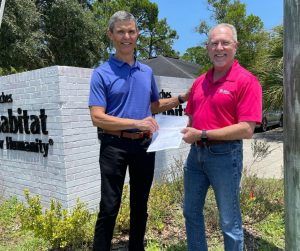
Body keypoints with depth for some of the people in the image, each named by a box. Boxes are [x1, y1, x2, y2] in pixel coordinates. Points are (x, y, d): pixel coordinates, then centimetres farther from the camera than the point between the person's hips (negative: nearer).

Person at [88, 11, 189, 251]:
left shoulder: (147, 71, 10)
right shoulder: (102, 74, -6)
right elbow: (97, 117, -14)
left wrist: (181, 98, 8)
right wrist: (137, 123, -19)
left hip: (144, 145, 5)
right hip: (115, 146, -5)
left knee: (140, 205, 16)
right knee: (109, 207, 3)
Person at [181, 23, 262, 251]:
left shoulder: (246, 81, -11)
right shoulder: (199, 82, 9)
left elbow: (247, 130, -18)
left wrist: (203, 134, -18)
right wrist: (186, 131, -3)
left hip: (225, 155, -7)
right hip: (196, 153, 7)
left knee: (229, 222, 9)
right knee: (191, 212, 20)